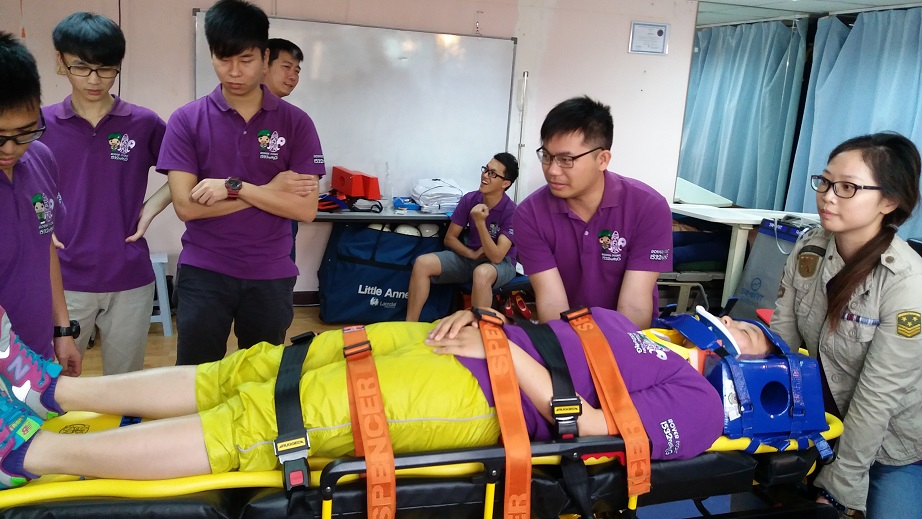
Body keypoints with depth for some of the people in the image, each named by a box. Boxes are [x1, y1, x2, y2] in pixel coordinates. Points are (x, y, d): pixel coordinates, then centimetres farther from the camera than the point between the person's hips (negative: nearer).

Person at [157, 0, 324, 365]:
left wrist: (234, 187, -17)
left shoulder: (295, 123, -2)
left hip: (270, 275, 1)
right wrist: (270, 190, -13)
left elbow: (306, 208, -9)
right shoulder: (186, 120, -3)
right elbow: (185, 205, -11)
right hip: (203, 273, 0)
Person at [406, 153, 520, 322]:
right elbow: (449, 238, 1)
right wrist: (472, 254, -15)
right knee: (422, 263, -17)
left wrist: (480, 223, -37)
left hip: (501, 263, -5)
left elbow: (496, 257, -27)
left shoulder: (511, 211, -20)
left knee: (482, 273, -41)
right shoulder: (469, 199, -7)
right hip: (469, 257, 5)